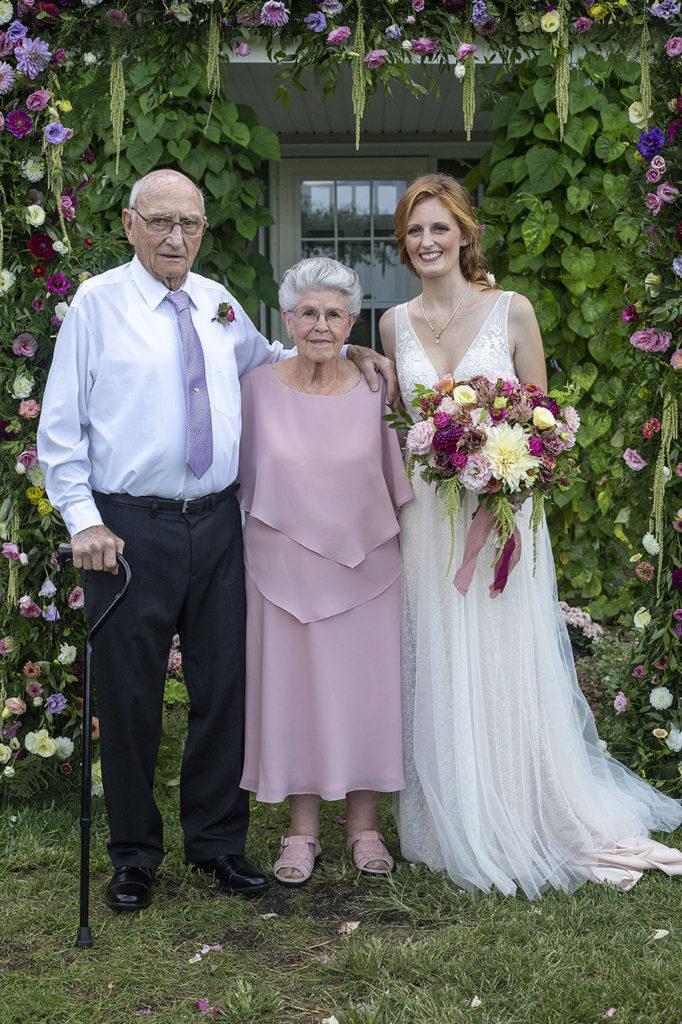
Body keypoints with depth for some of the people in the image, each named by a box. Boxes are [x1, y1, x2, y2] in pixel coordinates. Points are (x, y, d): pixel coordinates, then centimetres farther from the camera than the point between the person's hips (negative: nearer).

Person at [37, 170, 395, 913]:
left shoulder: (219, 305, 10)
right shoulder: (98, 303, -3)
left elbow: (267, 359, 30)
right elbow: (61, 426, -4)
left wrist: (343, 354, 14)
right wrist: (84, 520, -12)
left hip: (216, 524, 4)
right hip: (129, 529, -4)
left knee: (223, 687, 10)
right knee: (129, 695, 5)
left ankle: (217, 841, 27)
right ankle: (134, 855, 23)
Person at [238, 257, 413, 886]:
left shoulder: (373, 389, -2)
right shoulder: (258, 389, -3)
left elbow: (398, 480, 4)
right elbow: (245, 479, 5)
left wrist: (409, 555, 5)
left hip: (365, 563, 0)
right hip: (285, 566, 0)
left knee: (364, 687, 8)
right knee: (294, 686, 7)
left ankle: (365, 824, 24)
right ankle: (303, 830, 22)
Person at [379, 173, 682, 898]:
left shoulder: (511, 311, -1)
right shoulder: (394, 324, 7)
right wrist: (396, 504, 2)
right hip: (424, 516, 3)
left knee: (507, 670, 3)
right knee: (438, 678, 7)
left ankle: (527, 828, 19)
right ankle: (456, 830, 22)